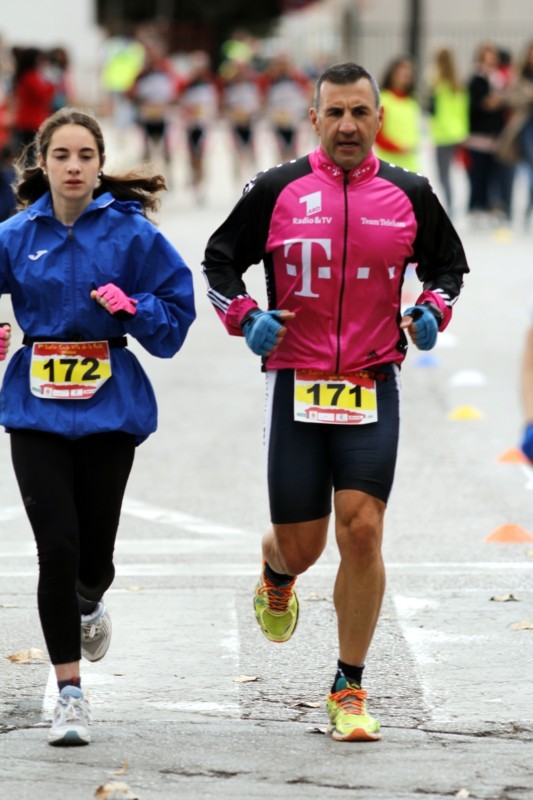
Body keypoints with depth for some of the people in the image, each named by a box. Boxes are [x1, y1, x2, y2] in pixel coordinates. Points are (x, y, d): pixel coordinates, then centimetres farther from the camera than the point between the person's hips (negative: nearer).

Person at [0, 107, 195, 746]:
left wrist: (131, 306, -15)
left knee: (95, 552, 5)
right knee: (57, 547, -10)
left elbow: (177, 307, 2)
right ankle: (69, 695, -1)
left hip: (109, 405, 0)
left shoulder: (131, 232, -2)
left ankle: (88, 604, 45)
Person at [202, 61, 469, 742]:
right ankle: (276, 576, 45)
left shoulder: (408, 195, 4)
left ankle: (349, 690, 1)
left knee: (362, 528, -12)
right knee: (301, 546, 3)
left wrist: (432, 310, -1)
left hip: (372, 386, 0)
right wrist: (244, 317, -10)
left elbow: (448, 265, 19)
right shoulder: (277, 190, -1)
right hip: (295, 384, 0)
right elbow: (217, 262, 8)